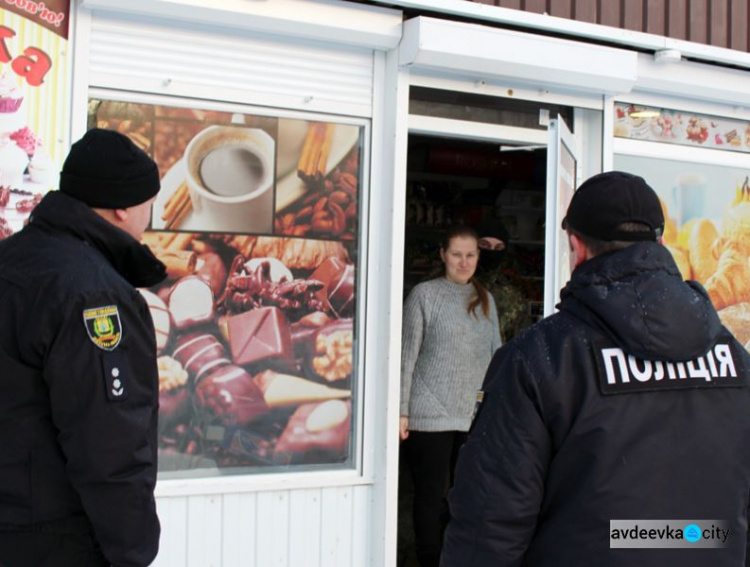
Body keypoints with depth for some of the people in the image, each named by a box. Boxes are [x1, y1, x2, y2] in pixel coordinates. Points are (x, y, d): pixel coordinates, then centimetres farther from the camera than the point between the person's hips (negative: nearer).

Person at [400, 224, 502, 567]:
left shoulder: (485, 300, 13)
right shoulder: (425, 294, -1)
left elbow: (496, 355, 16)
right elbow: (408, 355, -3)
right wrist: (401, 410, -8)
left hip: (474, 416, 4)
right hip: (431, 415, -4)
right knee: (431, 497, 2)